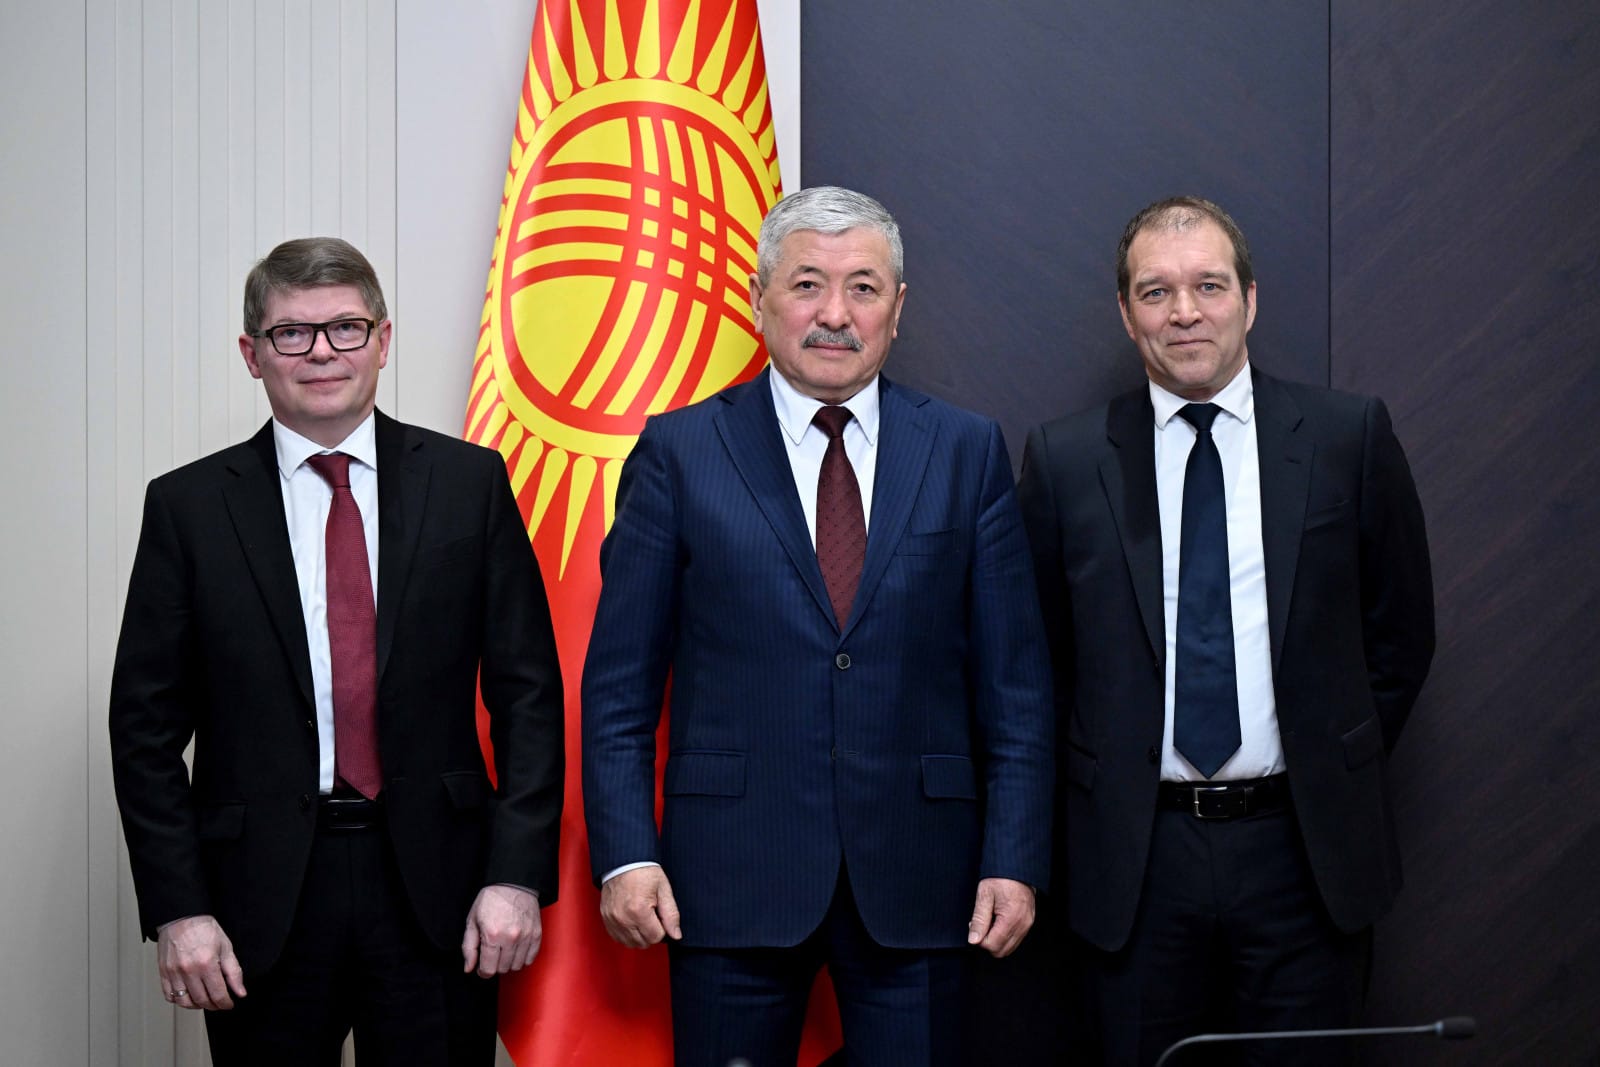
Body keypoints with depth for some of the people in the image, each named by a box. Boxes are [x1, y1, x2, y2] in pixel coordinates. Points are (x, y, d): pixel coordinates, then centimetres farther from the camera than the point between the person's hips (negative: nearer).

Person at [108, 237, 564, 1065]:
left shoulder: (468, 483, 4)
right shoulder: (188, 507, 3)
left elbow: (527, 693, 2)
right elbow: (147, 724, 2)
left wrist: (518, 875, -6)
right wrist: (177, 910, -5)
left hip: (434, 884, 0)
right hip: (262, 896, 0)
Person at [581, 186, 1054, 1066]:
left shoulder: (967, 452, 6)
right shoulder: (680, 453, 3)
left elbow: (1013, 678, 6)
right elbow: (620, 679, 2)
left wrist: (1015, 860, -1)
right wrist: (626, 855, -7)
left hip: (915, 872, 1)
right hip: (731, 871, -1)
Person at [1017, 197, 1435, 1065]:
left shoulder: (1350, 437, 0)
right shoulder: (1065, 459, 1)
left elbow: (1401, 632, 7)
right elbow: (1037, 651, 7)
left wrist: (1340, 775, 4)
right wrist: (1084, 809, 3)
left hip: (1305, 850, 0)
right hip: (1135, 854, 0)